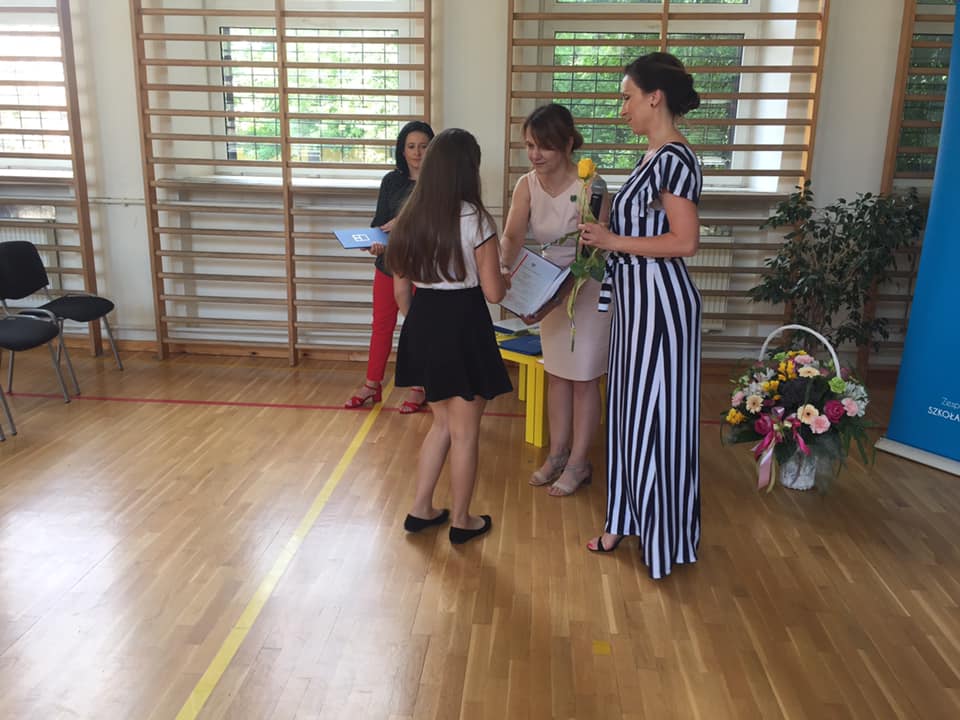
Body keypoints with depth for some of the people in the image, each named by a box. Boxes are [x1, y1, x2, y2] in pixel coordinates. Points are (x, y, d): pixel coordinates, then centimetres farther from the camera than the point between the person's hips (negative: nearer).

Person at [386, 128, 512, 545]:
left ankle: (421, 510, 28)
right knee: (465, 432, 9)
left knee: (442, 423, 22)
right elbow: (493, 293, -12)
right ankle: (461, 522, 23)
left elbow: (401, 291, 9)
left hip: (423, 325, 6)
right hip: (463, 327, -6)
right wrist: (508, 279, 9)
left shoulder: (411, 216, 5)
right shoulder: (474, 219, -13)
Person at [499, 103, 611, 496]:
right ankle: (558, 454, 28)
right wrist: (504, 268, -38)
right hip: (551, 287, 6)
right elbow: (512, 235, -17)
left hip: (589, 288, -6)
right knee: (557, 373, 14)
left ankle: (578, 463, 19)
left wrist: (556, 301, -36)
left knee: (584, 378, 5)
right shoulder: (527, 185, -7)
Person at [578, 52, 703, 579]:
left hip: (659, 303, -10)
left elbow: (684, 242, -22)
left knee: (656, 416, 1)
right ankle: (627, 520, 30)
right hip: (636, 299, 10)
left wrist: (615, 241, -16)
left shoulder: (674, 158, -16)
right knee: (629, 410, 15)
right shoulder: (656, 155, 13)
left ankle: (664, 537, 17)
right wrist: (604, 239, 10)